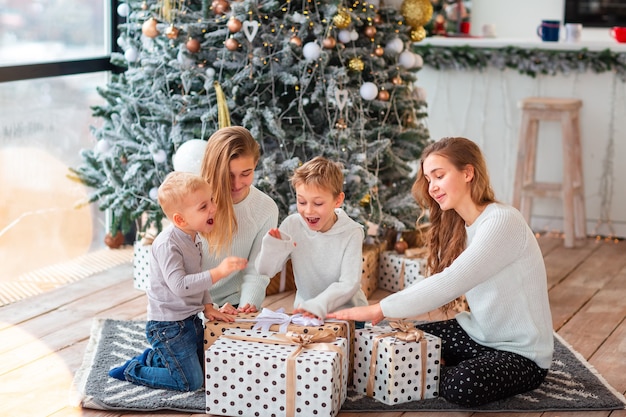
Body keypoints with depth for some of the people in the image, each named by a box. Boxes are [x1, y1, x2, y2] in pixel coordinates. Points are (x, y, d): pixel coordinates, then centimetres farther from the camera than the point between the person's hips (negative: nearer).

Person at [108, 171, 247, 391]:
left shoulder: (193, 238, 4)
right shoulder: (167, 244, -25)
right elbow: (180, 285, -33)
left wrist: (207, 306, 6)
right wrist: (218, 272, -37)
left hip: (191, 319, 9)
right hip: (168, 325, -9)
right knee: (191, 382, -6)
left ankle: (153, 358, 31)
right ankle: (132, 371, 10)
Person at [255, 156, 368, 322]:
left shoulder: (351, 233, -12)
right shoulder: (292, 225, -4)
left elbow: (349, 284, -18)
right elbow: (265, 270, 1)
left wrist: (318, 305, -34)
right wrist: (273, 248, -19)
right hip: (303, 312, 2)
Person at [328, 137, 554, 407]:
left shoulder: (502, 222, -23)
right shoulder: (459, 226, 6)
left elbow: (449, 283, -31)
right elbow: (445, 282, -1)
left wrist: (379, 310, -28)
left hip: (522, 353, -7)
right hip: (478, 334, 7)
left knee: (463, 385, -31)